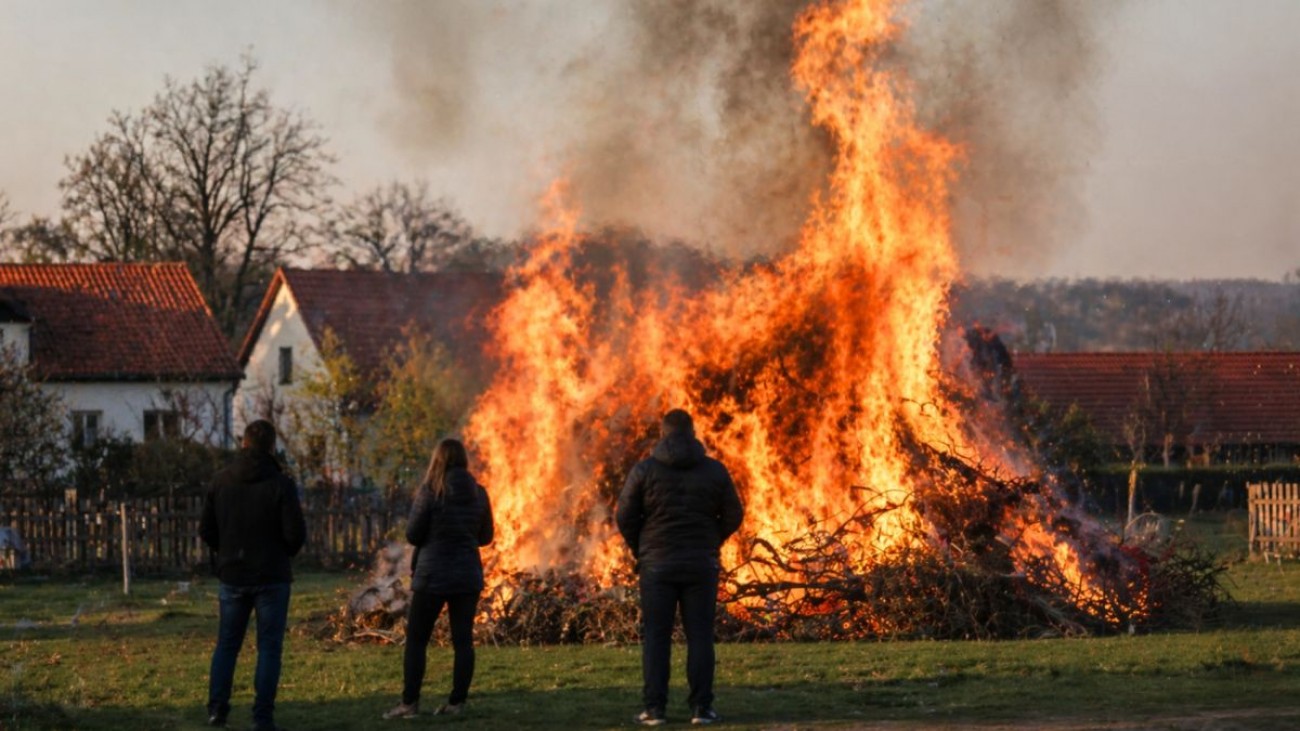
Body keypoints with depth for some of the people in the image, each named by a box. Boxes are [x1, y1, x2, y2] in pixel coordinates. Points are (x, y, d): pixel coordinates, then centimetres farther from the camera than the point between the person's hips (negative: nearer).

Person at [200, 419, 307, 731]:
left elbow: (206, 530, 2)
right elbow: (296, 533, -15)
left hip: (232, 576, 3)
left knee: (226, 643, 14)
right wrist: (284, 552, 7)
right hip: (271, 577, -3)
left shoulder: (220, 481, -1)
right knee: (269, 647, 4)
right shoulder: (280, 484, -13)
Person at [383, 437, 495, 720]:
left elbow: (413, 534, -7)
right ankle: (457, 702, 4)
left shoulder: (431, 491, -10)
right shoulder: (478, 493, 3)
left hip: (433, 575, -4)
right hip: (468, 574, 4)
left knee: (416, 640, 3)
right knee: (462, 639, 6)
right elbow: (485, 536, 12)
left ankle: (410, 702, -1)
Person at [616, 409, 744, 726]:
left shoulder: (645, 470, -3)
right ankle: (701, 707, -1)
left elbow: (625, 516, -3)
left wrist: (640, 550, 14)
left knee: (655, 637, 3)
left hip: (657, 565, -1)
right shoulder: (715, 470, 1)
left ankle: (654, 708, -1)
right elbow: (733, 516, 4)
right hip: (701, 565, 1)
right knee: (699, 636, 3)